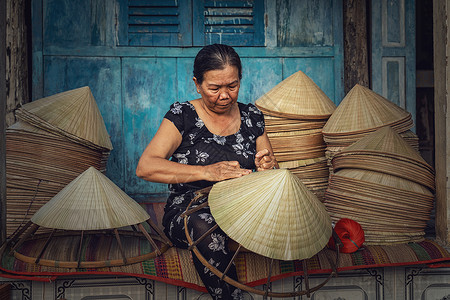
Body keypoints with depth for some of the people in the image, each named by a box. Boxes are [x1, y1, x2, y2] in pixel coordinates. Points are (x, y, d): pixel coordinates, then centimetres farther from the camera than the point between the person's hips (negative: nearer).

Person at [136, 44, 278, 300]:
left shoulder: (252, 116, 10)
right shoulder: (183, 115, -2)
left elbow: (273, 170, 17)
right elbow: (145, 167, -14)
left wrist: (267, 165, -9)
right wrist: (206, 172, -24)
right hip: (188, 210, -3)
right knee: (205, 227, -37)